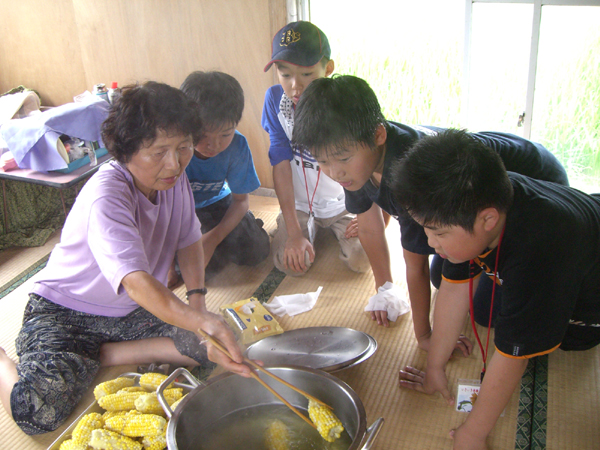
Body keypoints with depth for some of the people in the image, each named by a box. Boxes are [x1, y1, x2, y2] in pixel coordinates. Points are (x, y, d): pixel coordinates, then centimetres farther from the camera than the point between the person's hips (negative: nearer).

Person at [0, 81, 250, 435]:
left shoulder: (173, 176, -8)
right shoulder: (105, 198, -31)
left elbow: (189, 240, 7)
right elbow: (137, 283, -45)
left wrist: (197, 297, -8)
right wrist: (201, 321, -60)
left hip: (133, 313, 6)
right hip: (64, 311, -6)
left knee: (212, 347, -15)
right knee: (40, 413, -27)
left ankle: (101, 354, -1)